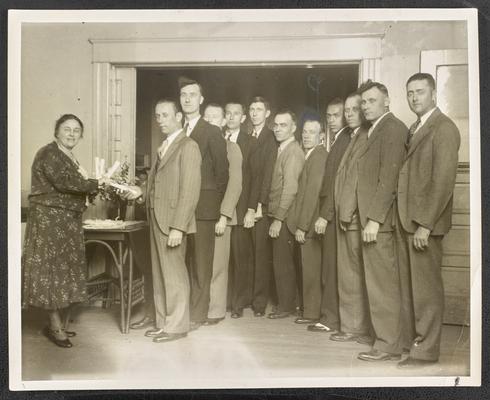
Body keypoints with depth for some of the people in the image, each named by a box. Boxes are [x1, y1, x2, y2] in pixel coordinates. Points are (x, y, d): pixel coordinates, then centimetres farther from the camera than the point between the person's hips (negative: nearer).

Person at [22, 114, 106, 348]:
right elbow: (63, 181, -23)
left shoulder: (69, 157, 17)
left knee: (67, 270, 10)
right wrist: (94, 184, -15)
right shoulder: (49, 153, -10)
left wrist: (90, 187, -4)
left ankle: (62, 324, 19)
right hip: (49, 220, -9)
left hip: (67, 221, 9)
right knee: (52, 268, -4)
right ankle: (55, 327, 5)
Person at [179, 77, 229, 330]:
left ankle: (197, 314, 10)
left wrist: (217, 203, -2)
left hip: (202, 206, -4)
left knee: (200, 263, 1)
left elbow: (222, 171, 0)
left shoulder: (212, 133, 1)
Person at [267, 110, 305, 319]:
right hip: (277, 215, 9)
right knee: (282, 262, 13)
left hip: (285, 216, -9)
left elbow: (290, 188, -19)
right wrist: (275, 216, 9)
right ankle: (286, 302, 23)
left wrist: (278, 219, -18)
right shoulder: (283, 149, 16)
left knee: (283, 262, -1)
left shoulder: (293, 152, -12)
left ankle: (286, 306, 11)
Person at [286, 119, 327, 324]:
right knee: (310, 268, 14)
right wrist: (299, 224, 10)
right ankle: (311, 310, 24)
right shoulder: (310, 155, 16)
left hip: (310, 223, -9)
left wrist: (302, 226, -18)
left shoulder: (318, 156, -14)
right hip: (305, 222, 9)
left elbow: (312, 193, -19)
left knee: (311, 269, 0)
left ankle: (312, 313, 11)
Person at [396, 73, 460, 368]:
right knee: (409, 286, 12)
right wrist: (406, 220, 7)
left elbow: (444, 180, -15)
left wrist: (425, 224, -18)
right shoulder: (415, 128, 19)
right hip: (406, 220, 8)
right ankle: (412, 340, 24)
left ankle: (426, 351, 12)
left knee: (426, 288, 1)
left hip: (425, 221, -8)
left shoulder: (444, 128, -7)